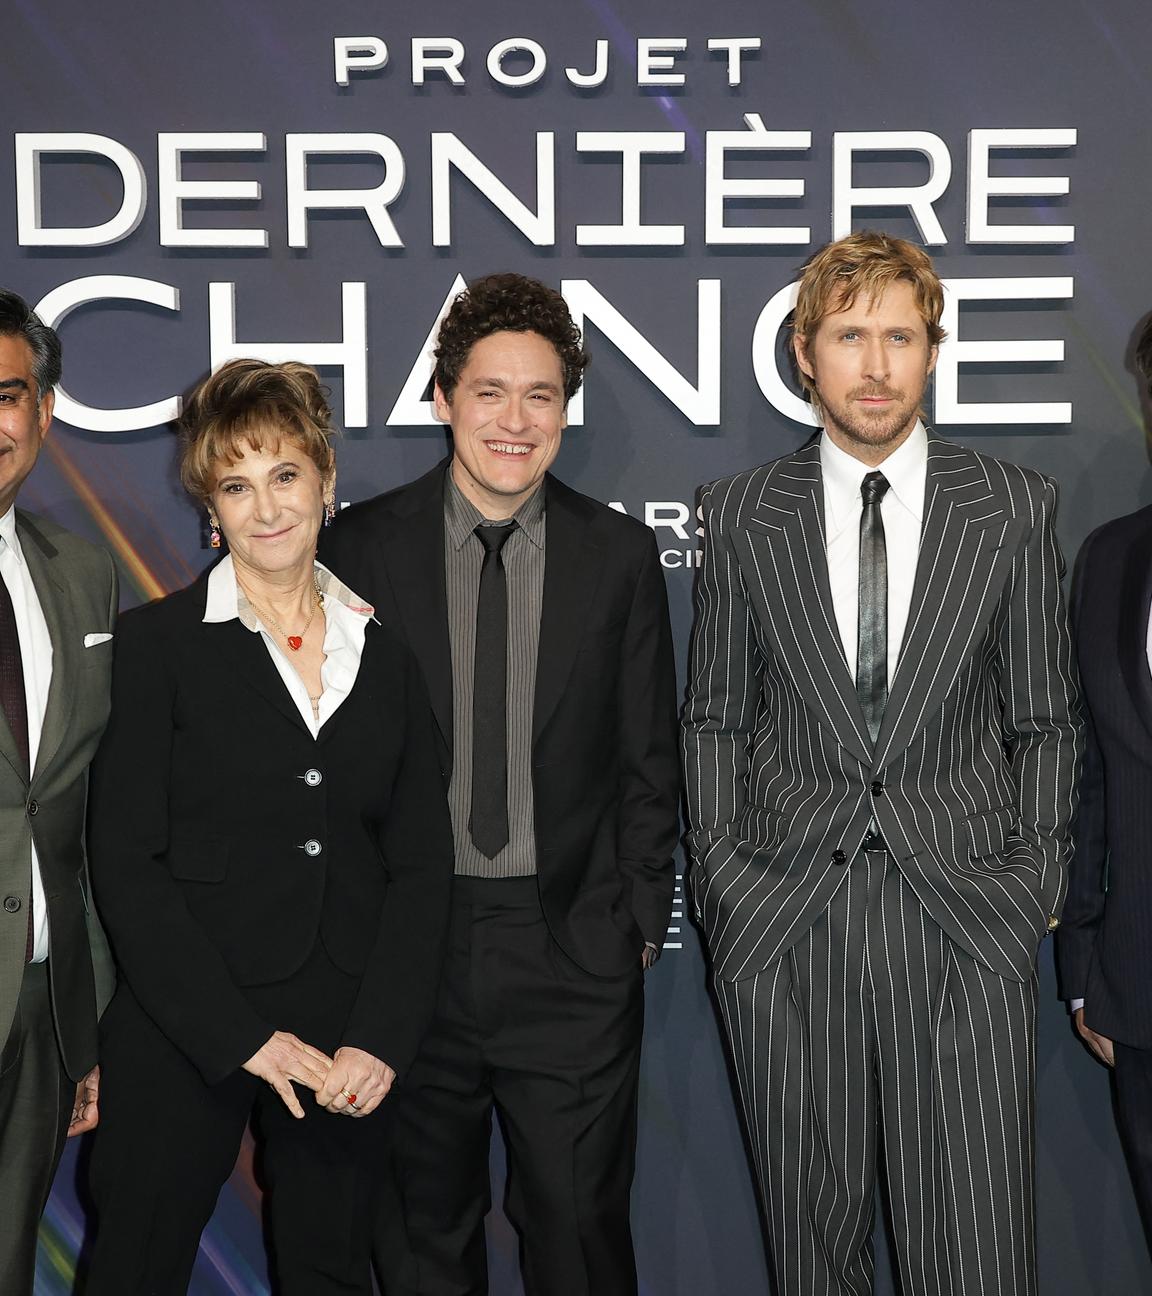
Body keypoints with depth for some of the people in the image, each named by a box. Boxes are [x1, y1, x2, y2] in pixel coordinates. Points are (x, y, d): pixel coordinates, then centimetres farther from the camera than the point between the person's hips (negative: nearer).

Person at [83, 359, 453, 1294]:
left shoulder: (384, 656, 8)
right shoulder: (160, 642, -1)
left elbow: (423, 862, 5)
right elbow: (127, 860, -7)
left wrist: (381, 1039, -6)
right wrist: (243, 1036, -12)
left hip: (350, 1048, 3)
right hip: (184, 1037, -2)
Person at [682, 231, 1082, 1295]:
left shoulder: (1016, 507, 4)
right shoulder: (741, 514, 6)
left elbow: (1044, 720, 8)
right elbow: (714, 718, 10)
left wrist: (1038, 879, 1)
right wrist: (720, 872, 3)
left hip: (967, 925, -1)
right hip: (783, 926, 1)